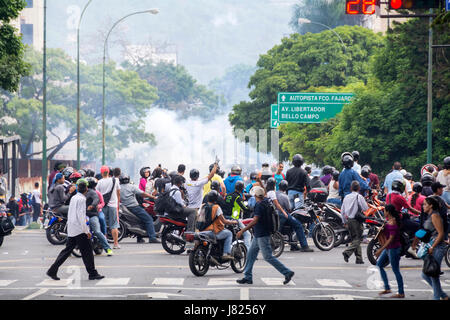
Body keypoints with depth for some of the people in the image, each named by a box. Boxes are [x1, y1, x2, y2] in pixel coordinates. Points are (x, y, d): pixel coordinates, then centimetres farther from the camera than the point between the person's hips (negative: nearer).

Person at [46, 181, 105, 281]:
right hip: (79, 230, -9)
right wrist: (86, 231, -19)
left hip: (71, 230, 9)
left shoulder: (73, 198, 14)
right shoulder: (81, 199, -13)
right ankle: (92, 273, 0)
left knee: (67, 250, 11)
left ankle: (52, 270, 9)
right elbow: (81, 216, -19)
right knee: (87, 251, -2)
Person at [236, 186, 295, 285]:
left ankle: (287, 272, -4)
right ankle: (247, 277, 14)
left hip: (262, 235, -10)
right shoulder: (265, 201, 5)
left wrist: (242, 231, -28)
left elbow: (255, 221, -29)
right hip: (258, 235, 10)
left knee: (268, 257, -7)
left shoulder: (259, 205, -21)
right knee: (250, 255, 11)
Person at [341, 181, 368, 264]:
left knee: (354, 239, 12)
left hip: (348, 220, 7)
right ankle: (347, 252, -24)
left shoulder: (346, 197, 10)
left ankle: (359, 258, 9)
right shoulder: (359, 197, -10)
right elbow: (366, 209, -13)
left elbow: (342, 210, 15)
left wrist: (344, 222, 22)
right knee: (357, 239, -5)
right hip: (356, 220, -7)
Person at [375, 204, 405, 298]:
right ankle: (387, 288, 16)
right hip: (388, 248, 10)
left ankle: (401, 293, 4)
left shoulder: (393, 223, -20)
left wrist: (381, 250, -23)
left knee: (395, 270, -3)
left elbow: (391, 239, -23)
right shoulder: (389, 220, 9)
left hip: (393, 248, -10)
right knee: (379, 265, 13)